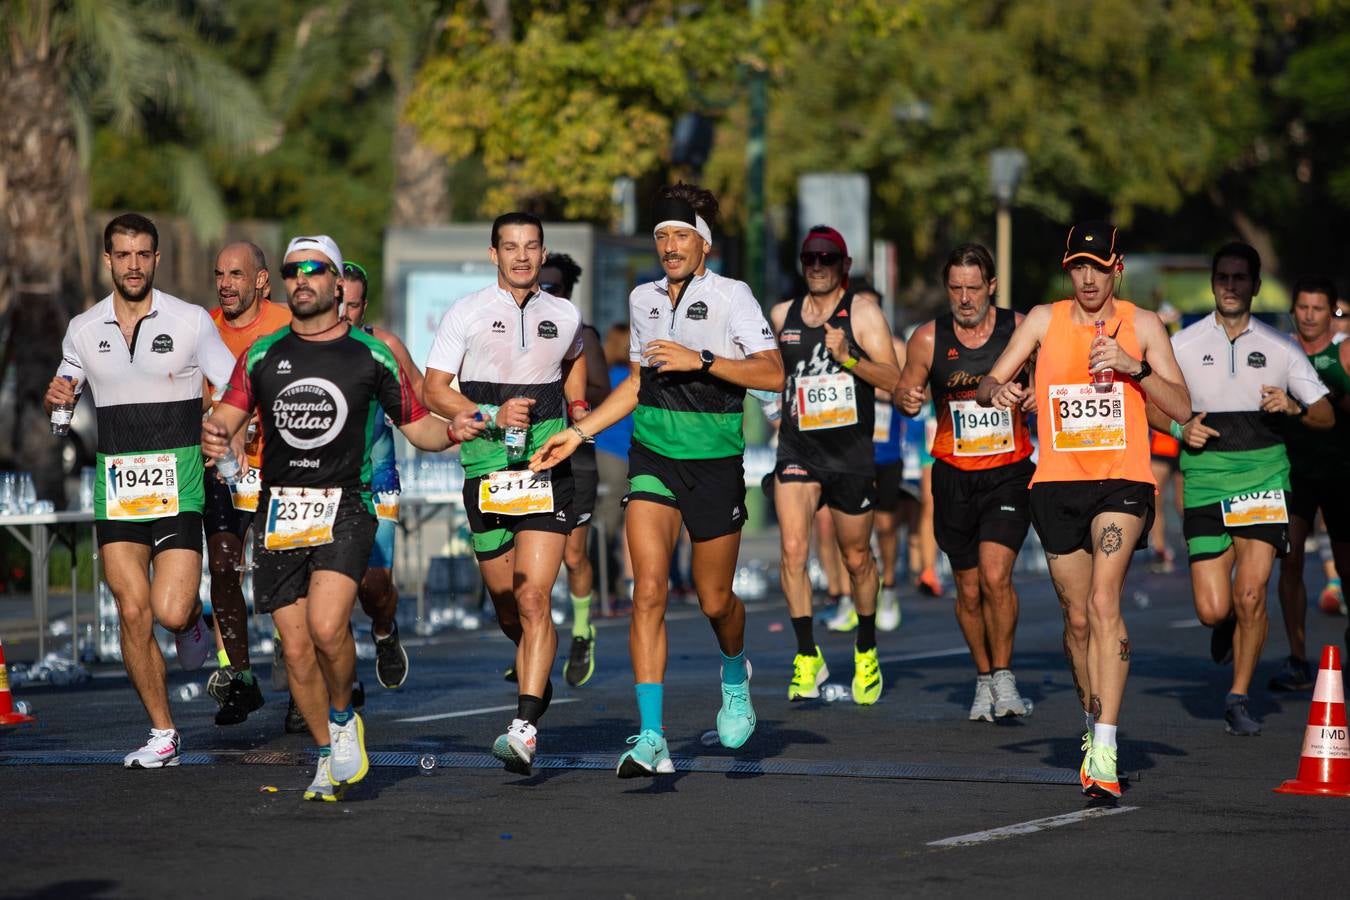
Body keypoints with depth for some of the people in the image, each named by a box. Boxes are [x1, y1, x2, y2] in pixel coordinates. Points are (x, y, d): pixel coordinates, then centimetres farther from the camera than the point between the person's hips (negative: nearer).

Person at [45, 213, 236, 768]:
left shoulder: (190, 322, -1)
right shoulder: (84, 330, 8)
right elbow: (66, 386, 23)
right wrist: (56, 398, -1)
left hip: (177, 486, -3)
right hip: (116, 488, 3)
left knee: (169, 612, -14)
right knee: (133, 611, -4)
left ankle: (192, 615, 24)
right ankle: (162, 736, 7)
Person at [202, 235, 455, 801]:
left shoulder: (370, 355, 5)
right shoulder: (263, 355, 9)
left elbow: (416, 425, 10)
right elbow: (228, 417, 2)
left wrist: (451, 431, -12)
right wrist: (215, 437, -22)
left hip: (344, 505, -3)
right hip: (278, 511, 3)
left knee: (326, 626, -23)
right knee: (296, 648, 2)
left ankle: (343, 718, 4)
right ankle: (328, 756, 20)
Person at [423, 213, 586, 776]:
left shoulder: (564, 317, 9)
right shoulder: (466, 313, 2)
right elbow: (434, 390, 0)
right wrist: (492, 416, -13)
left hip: (548, 470, -1)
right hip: (486, 470, 1)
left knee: (533, 597, -15)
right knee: (505, 599, 11)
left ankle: (525, 727, -22)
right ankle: (534, 677, 44)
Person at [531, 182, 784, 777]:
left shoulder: (732, 297, -7)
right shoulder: (643, 299, 9)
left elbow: (772, 373, -16)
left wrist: (702, 360, -24)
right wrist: (579, 431, 16)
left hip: (715, 464, -3)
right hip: (653, 458, 3)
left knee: (714, 600, 7)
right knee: (649, 589, -13)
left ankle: (735, 675, 45)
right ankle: (651, 739, -17)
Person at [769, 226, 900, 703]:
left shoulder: (863, 313, -3)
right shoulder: (781, 315, 9)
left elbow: (894, 379, -12)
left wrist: (848, 357, -26)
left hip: (851, 452, -2)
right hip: (797, 449, 2)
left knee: (856, 557, 10)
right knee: (793, 549, -16)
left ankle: (866, 653, 30)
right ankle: (808, 659, -9)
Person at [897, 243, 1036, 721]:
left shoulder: (1021, 330, -4)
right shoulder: (929, 338, -1)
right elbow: (906, 389, 9)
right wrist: (908, 399, -14)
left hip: (1008, 472, -2)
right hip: (954, 475, 2)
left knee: (995, 575, -18)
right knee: (969, 589, 8)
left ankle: (1004, 678, -4)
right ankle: (983, 681, 27)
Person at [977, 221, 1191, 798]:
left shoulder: (1141, 325, 2)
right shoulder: (1044, 320, 6)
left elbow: (1181, 408, -2)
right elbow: (988, 384, 3)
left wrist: (1134, 366, -18)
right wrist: (998, 390, -21)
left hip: (1123, 480, -3)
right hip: (1057, 483, 3)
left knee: (1103, 602, -21)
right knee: (1077, 617, 9)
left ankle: (1105, 751, -25)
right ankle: (1093, 724, 32)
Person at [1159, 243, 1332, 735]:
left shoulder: (1280, 347, 5)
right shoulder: (1184, 343, 6)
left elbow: (1325, 414, 8)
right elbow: (1150, 405, 13)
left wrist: (1293, 407, -13)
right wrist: (1180, 428, -7)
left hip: (1264, 477, 0)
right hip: (1205, 480, 0)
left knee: (1250, 594, -12)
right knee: (1212, 610, -6)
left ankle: (1239, 698, 6)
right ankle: (1228, 626, 32)